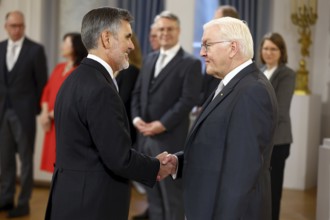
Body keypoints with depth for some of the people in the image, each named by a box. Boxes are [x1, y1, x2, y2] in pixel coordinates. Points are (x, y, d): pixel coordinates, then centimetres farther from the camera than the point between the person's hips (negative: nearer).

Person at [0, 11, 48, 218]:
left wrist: (37, 109, -6)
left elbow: (42, 82, -5)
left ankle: (24, 203, 8)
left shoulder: (36, 49, -6)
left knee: (25, 158, 2)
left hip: (24, 112, -5)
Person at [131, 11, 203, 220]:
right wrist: (136, 117, -3)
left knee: (172, 194, 0)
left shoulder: (191, 63, -5)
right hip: (146, 137, 7)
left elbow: (189, 100, -13)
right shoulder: (150, 59, 16)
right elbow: (137, 92, 15)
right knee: (153, 193, 13)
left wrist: (162, 124, -18)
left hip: (170, 139, -6)